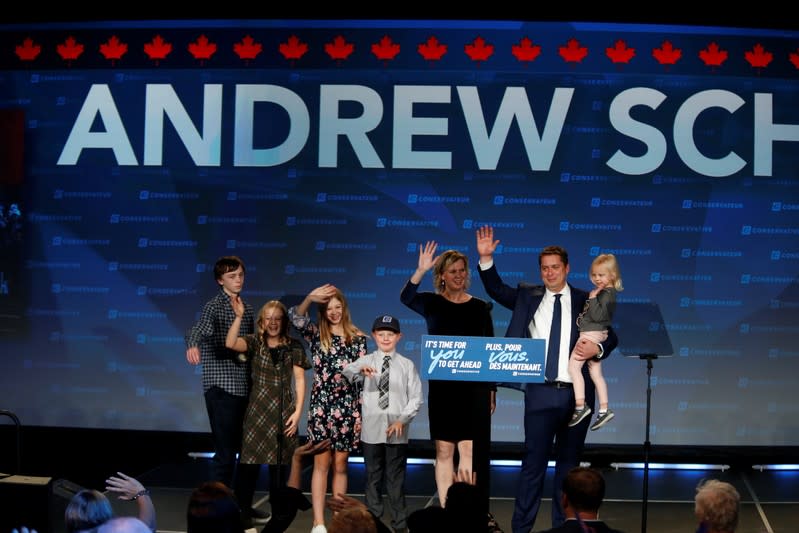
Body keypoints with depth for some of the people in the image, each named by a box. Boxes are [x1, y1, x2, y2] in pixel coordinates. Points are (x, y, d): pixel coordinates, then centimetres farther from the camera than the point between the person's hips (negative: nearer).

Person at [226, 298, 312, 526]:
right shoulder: (254, 343, 3)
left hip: (283, 412, 1)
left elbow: (299, 380, 3)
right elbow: (230, 343, -16)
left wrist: (298, 411, -4)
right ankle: (243, 515, 4)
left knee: (279, 466, 5)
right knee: (249, 464, -4)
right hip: (257, 411, -1)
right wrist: (239, 317, -23)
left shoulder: (293, 347, 5)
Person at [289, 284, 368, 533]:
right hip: (321, 405, 0)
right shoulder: (316, 334, 4)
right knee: (321, 463, -1)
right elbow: (295, 317, -15)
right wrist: (309, 298, -32)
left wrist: (362, 410, 0)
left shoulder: (357, 338, 4)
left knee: (340, 464, 6)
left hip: (347, 407, 0)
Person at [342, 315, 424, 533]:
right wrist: (360, 370, -40)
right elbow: (347, 372, -18)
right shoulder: (366, 361, 2)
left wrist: (402, 420, -11)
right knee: (373, 476, 10)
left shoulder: (407, 365, 2)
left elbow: (416, 398, 1)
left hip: (397, 430, -1)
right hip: (371, 429, 1)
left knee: (396, 477, 5)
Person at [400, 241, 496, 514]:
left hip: (474, 387, 0)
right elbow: (406, 298, -20)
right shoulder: (432, 303, 2)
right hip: (441, 386, 0)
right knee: (444, 451, 3)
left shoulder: (480, 307, 5)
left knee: (469, 450, -3)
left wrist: (492, 390, 3)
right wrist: (420, 271, -36)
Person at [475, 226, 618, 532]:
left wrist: (597, 349, -13)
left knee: (569, 462, 9)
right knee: (533, 462, -1)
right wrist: (486, 259, -10)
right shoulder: (528, 297, 9)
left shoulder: (586, 301, 7)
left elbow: (611, 337, 9)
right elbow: (496, 289, 3)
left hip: (577, 393, 1)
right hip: (541, 393, -1)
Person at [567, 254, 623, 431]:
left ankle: (580, 406, -16)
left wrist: (592, 299, -21)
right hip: (593, 335, 11)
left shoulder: (607, 294, -13)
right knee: (595, 373, 12)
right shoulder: (601, 292, 17)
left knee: (573, 365, -13)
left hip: (592, 334, -11)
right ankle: (604, 410, 14)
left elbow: (598, 316, -22)